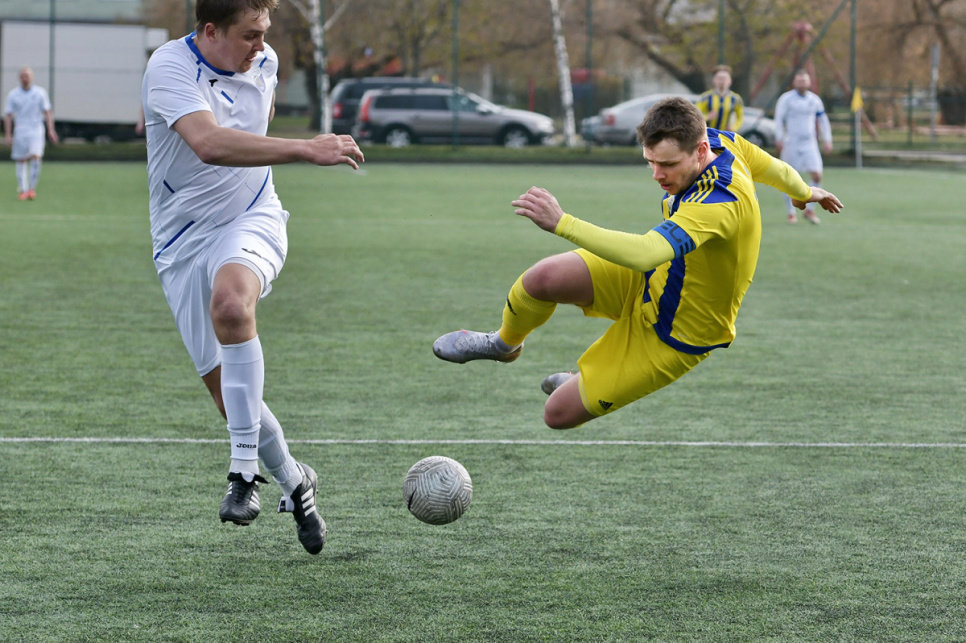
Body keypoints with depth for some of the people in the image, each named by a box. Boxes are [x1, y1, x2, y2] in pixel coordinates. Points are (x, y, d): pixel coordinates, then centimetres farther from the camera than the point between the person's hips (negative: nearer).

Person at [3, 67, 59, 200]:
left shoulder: (40, 93, 3)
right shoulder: (13, 94, 3)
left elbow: (47, 112, 5)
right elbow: (8, 115, 4)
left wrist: (51, 130, -4)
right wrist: (8, 135, -4)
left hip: (36, 131, -1)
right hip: (20, 132, 1)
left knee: (36, 157, -17)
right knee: (21, 161, 2)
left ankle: (32, 188, -9)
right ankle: (22, 191, 9)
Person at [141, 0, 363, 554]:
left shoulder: (264, 61, 1)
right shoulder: (169, 69, -19)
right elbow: (210, 143, -38)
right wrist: (306, 150, -41)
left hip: (251, 222, 1)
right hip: (184, 244, -1)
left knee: (230, 301, -34)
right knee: (227, 392, -3)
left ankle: (246, 468, -31)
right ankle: (294, 480, 24)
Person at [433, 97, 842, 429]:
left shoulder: (717, 204, -40)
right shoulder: (722, 142, -12)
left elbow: (646, 252, -54)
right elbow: (772, 167, 11)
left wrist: (562, 223, -59)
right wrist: (804, 192, 34)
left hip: (673, 334, -8)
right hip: (650, 280, 8)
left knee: (560, 414, -7)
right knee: (544, 278, -17)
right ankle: (505, 342, 18)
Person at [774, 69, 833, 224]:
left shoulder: (815, 100, 9)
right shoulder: (786, 99, -4)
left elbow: (823, 120, 16)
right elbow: (779, 119, -7)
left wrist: (827, 140, 10)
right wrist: (779, 139, -15)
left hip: (810, 144, 3)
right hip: (791, 145, -3)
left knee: (817, 175, -8)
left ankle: (809, 210, 6)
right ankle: (791, 213, 11)